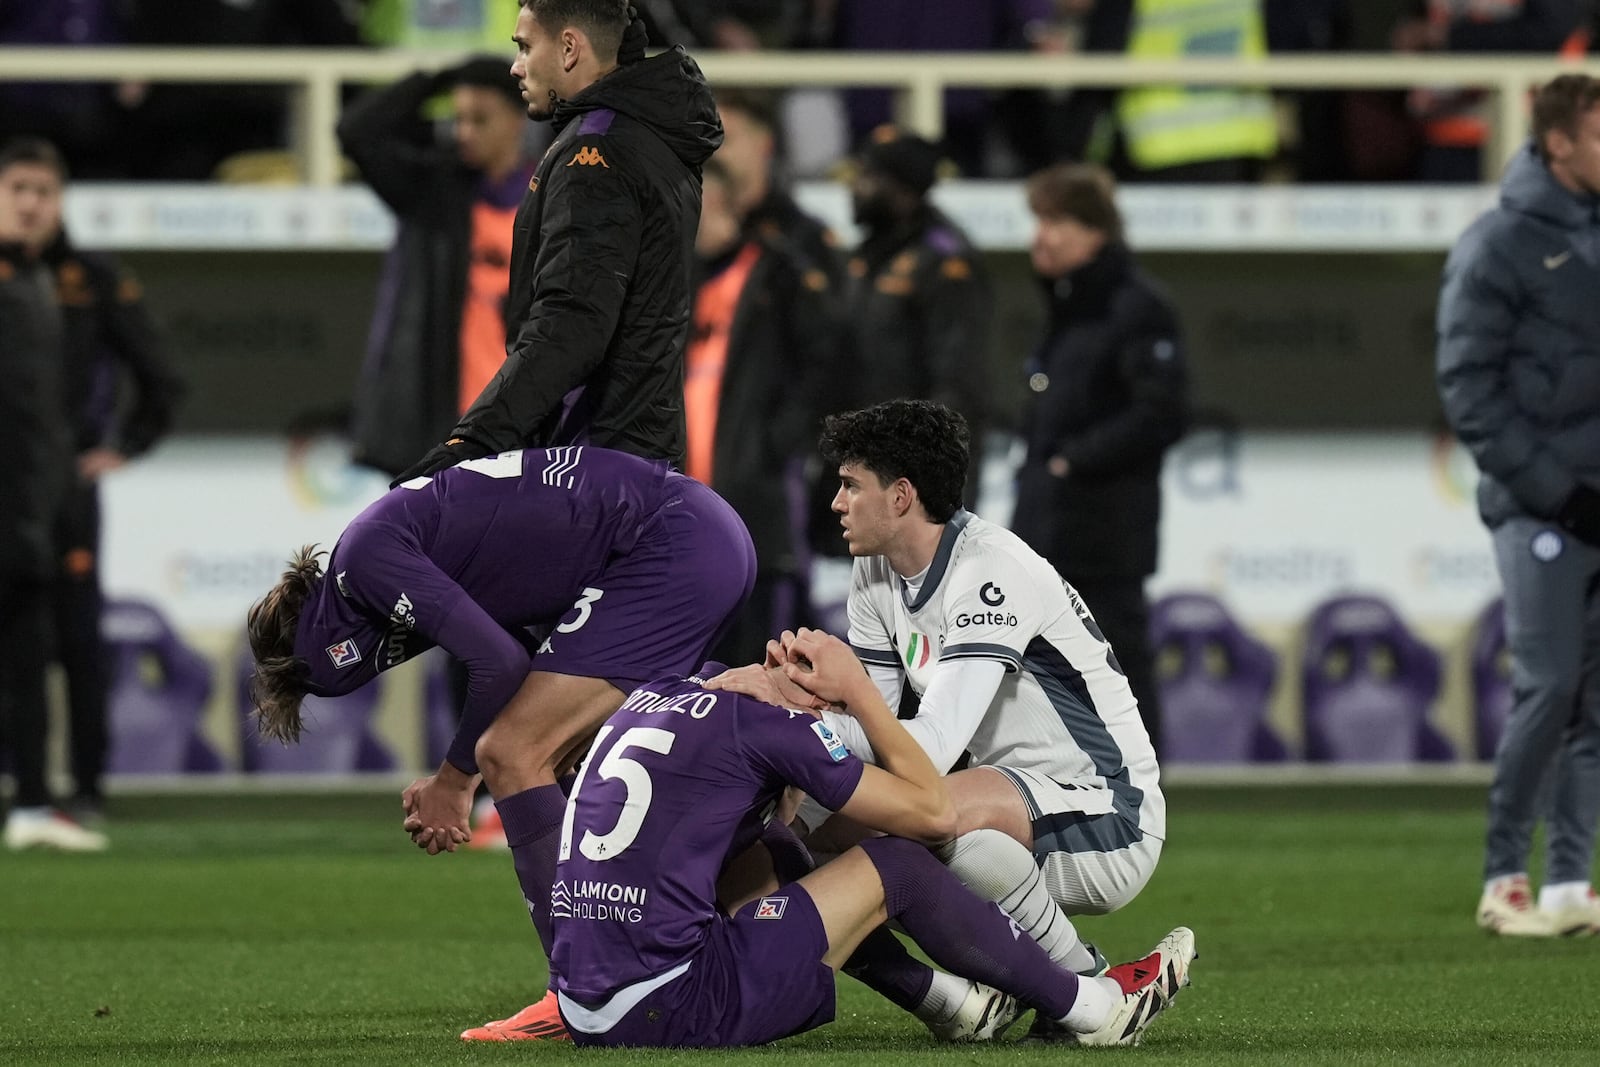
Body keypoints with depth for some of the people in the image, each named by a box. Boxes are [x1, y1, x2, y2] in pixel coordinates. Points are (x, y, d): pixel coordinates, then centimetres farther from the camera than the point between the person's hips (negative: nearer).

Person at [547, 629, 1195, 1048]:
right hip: (673, 1009, -8)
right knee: (894, 867, 6)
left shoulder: (650, 697, 18)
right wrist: (856, 690, 10)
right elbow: (934, 812, 2)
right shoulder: (759, 722, -3)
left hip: (584, 1012, 8)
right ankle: (1096, 1008, 17)